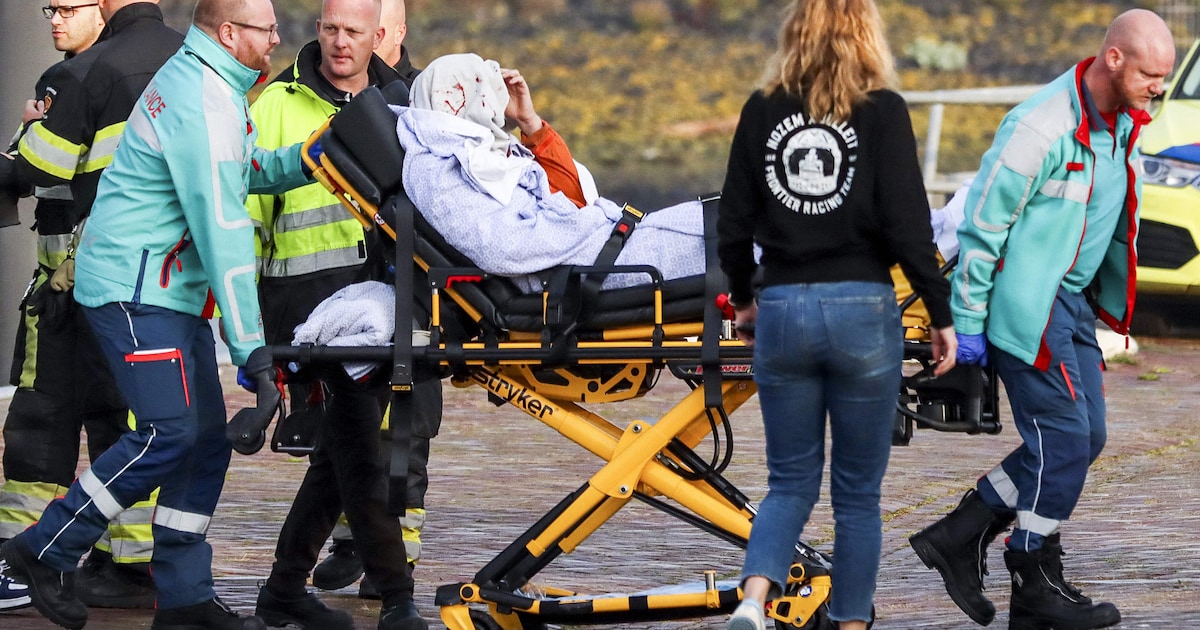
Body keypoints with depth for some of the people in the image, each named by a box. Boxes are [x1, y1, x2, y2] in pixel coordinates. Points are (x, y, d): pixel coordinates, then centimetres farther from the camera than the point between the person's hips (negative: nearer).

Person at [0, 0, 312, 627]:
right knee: (170, 434, -14)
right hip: (135, 291, -10)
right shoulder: (204, 104, -19)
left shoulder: (206, 83, 13)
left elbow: (248, 173, 21)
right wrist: (250, 347, -21)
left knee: (207, 436, 7)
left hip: (171, 292, 10)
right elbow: (222, 232, -21)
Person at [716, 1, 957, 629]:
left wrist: (742, 299, 23)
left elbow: (733, 225, 6)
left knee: (790, 483, 11)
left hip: (782, 311, 2)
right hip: (863, 311, -2)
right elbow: (908, 225, -10)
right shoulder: (881, 111, -6)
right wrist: (940, 315, -1)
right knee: (858, 493, 10)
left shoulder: (763, 110, 3)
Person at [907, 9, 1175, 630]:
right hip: (1026, 305, -9)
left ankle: (958, 537, 16)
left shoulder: (1122, 125, 6)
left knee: (1083, 435, 9)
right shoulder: (1042, 127, -22)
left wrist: (1105, 303, 21)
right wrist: (968, 321, -15)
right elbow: (983, 222, -18)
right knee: (1063, 438, -7)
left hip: (1072, 301, 9)